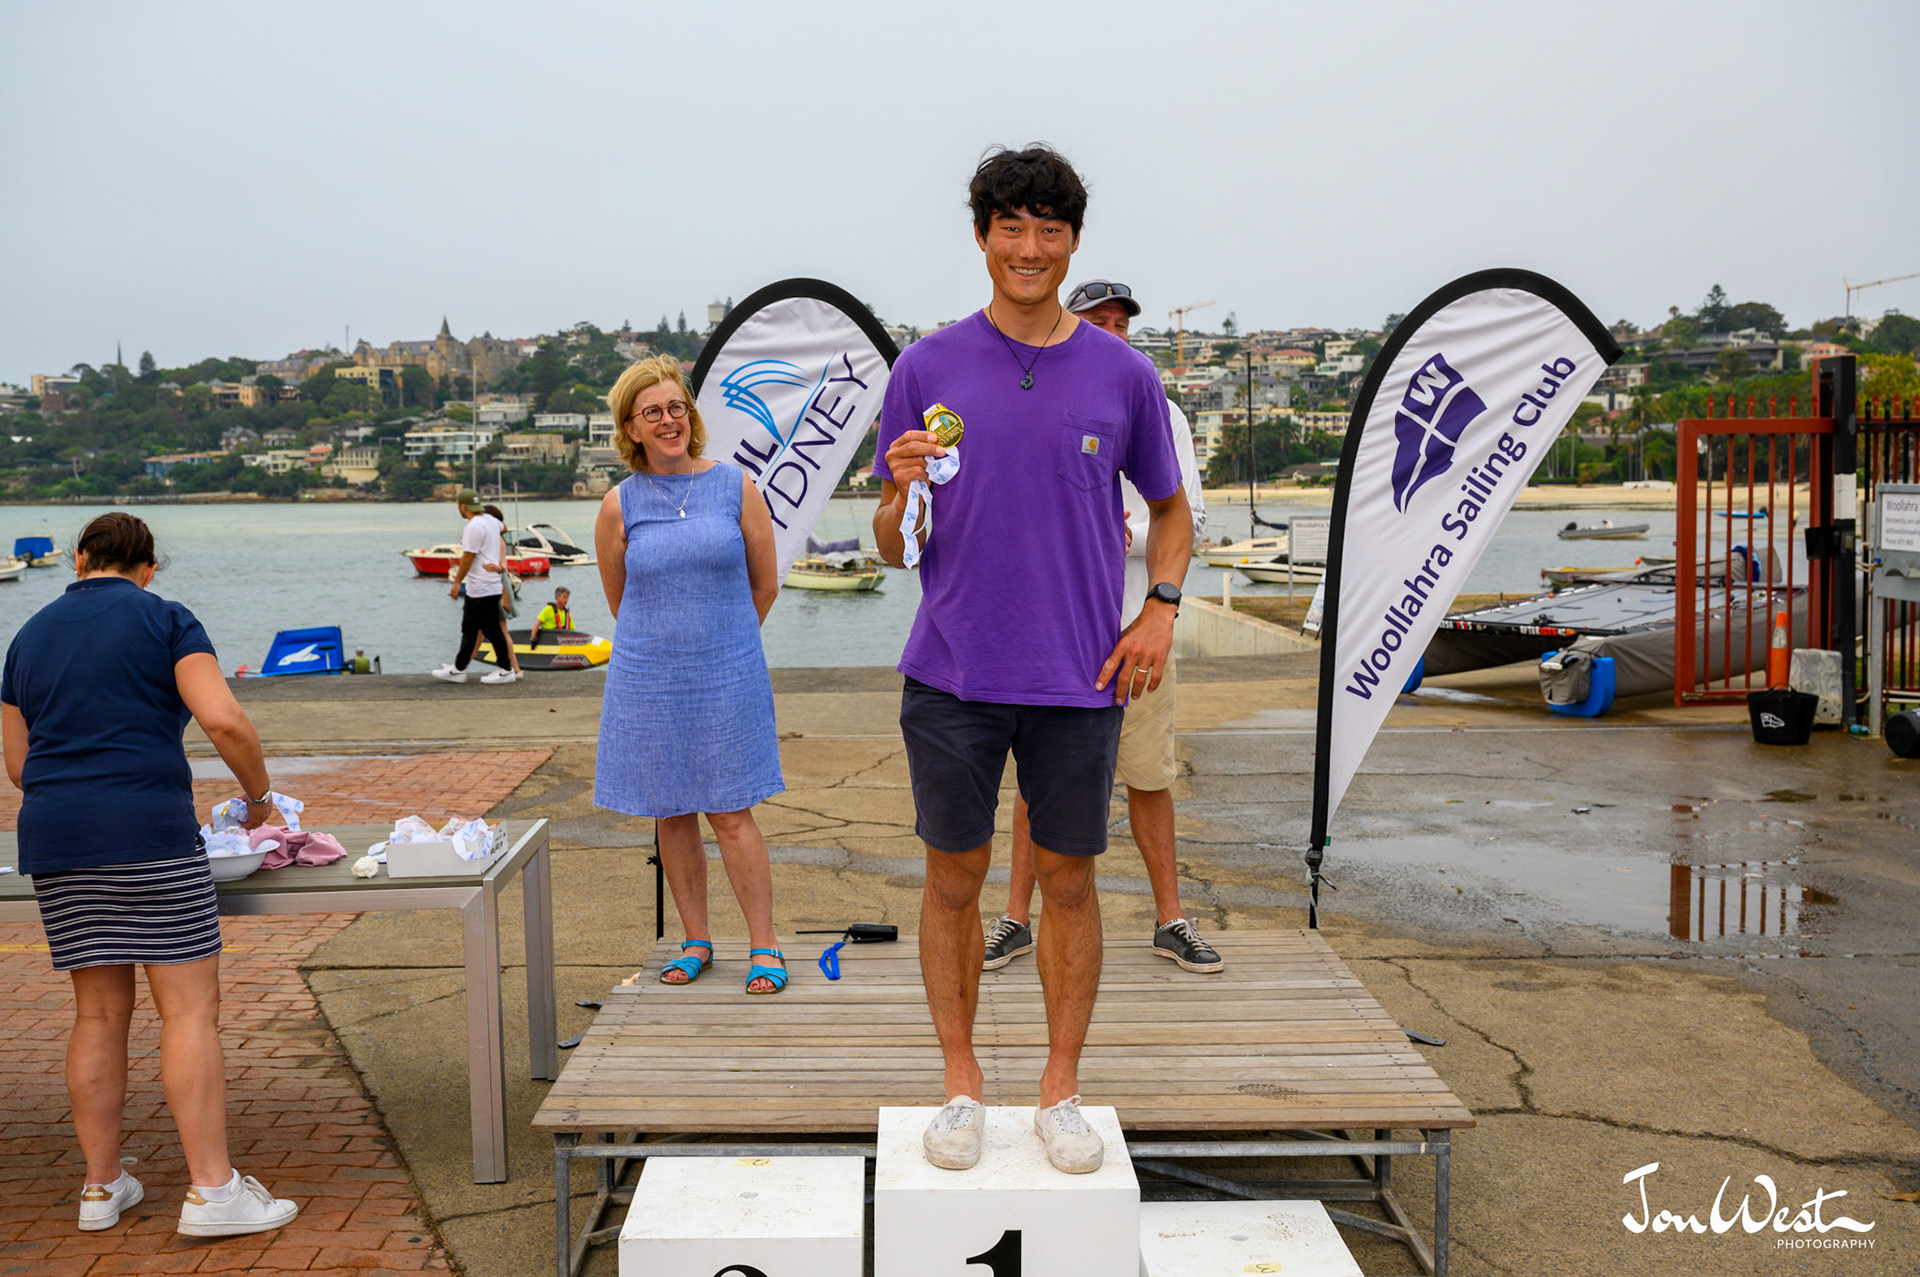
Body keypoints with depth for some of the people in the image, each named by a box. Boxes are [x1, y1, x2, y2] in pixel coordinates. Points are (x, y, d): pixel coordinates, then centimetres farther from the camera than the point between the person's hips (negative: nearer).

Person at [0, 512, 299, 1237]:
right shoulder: (165, 621, 1)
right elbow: (223, 721, -12)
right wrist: (259, 795, 3)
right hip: (148, 831, -6)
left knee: (99, 1013, 13)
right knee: (190, 1009, -4)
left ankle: (101, 1188, 18)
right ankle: (212, 1190, -5)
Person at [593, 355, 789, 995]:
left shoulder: (736, 486, 0)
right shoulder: (619, 505, 1)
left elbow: (765, 585, 7)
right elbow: (619, 602, 13)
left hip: (728, 678, -2)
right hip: (647, 682, 2)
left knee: (730, 813, -2)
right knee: (671, 813, 8)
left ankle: (765, 945, 8)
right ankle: (696, 941, 21)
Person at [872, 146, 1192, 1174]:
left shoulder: (1123, 375, 3)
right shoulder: (927, 369, 1)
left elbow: (1170, 510, 15)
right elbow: (894, 548, 3)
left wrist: (1161, 608, -2)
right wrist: (901, 490, -19)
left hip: (1080, 675, 1)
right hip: (953, 672, 0)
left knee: (1068, 878, 8)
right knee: (955, 875, 7)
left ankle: (1062, 1090, 23)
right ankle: (961, 1086, 23)